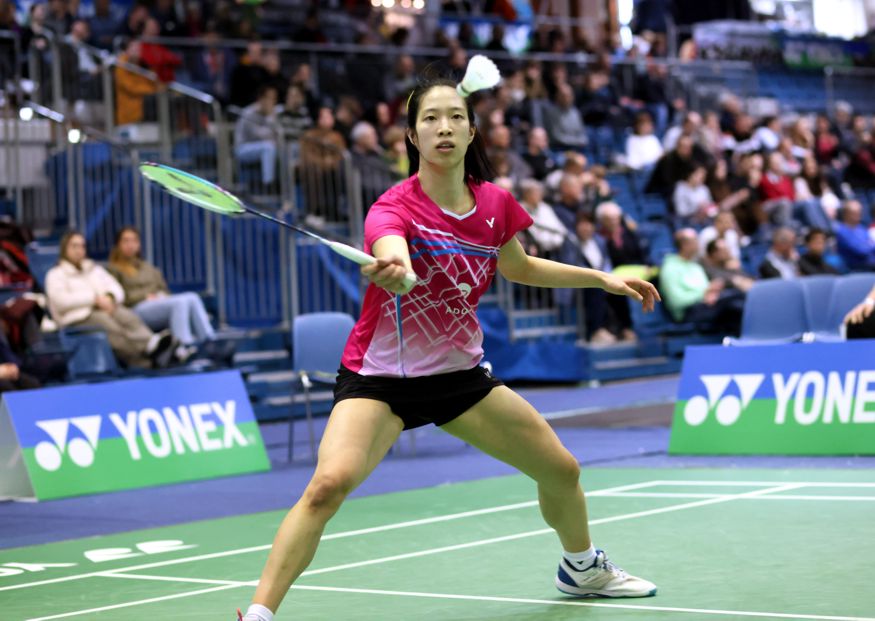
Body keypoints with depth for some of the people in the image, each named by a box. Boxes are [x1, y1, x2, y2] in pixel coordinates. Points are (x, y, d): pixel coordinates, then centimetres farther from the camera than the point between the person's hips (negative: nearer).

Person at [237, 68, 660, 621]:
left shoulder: (495, 204, -4)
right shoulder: (394, 208, -22)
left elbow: (521, 269, 17)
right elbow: (392, 256, -47)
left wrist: (602, 278, 15)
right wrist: (392, 269, -70)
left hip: (460, 374, 6)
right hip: (379, 378, -6)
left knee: (563, 471, 12)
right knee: (329, 484, -30)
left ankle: (582, 568, 42)